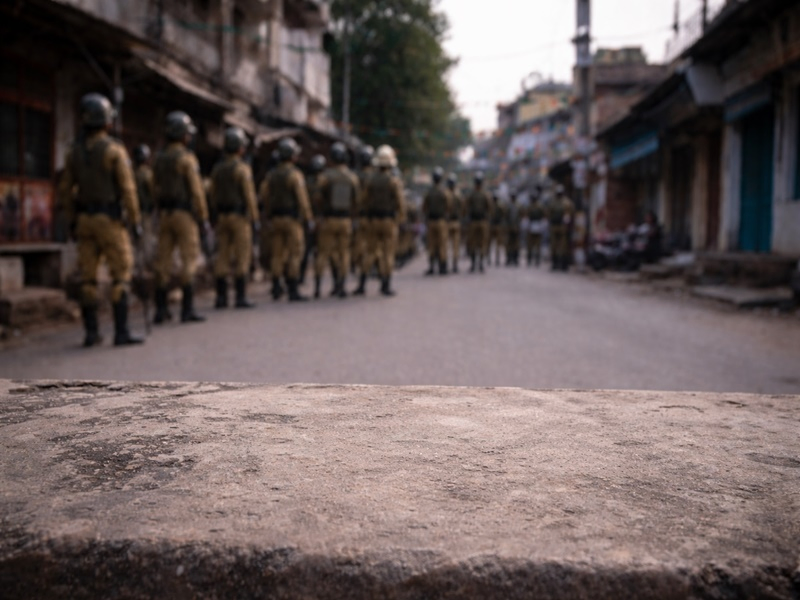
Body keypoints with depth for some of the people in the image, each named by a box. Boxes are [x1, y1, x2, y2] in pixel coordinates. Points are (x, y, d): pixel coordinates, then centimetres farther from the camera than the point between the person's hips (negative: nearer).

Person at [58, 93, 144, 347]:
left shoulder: (74, 151, 7)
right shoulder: (115, 150, -11)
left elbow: (65, 189, 9)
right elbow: (127, 189, -16)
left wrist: (72, 220, 17)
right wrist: (136, 221, -11)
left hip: (85, 220, 6)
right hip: (110, 220, -6)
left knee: (88, 277, 7)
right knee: (121, 275, -3)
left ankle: (91, 332, 8)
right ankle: (121, 332, -7)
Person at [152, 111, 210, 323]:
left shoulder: (159, 159, 12)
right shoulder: (187, 158, -10)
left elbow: (156, 188, 13)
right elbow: (196, 191, -14)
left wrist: (160, 214, 18)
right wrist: (204, 219, -11)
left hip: (164, 214, 7)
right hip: (184, 214, -7)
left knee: (163, 260, 7)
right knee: (189, 260, -3)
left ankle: (161, 309, 10)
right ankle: (187, 310, -5)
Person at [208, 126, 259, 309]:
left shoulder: (217, 168, 10)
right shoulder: (242, 168, -10)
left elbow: (212, 195, 11)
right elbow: (249, 196, -15)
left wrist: (216, 216, 17)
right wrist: (255, 219, -10)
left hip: (222, 217, 6)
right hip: (240, 216, -6)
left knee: (222, 257, 6)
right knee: (242, 257, -3)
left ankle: (221, 297, 7)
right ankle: (241, 297, -5)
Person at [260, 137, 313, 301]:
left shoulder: (272, 175, 10)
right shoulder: (295, 174, -10)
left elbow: (264, 196, 9)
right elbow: (302, 199, -15)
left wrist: (270, 216, 16)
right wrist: (308, 218, -10)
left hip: (276, 218, 7)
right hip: (293, 219, -6)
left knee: (277, 254, 10)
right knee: (295, 254, -3)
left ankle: (276, 288, 12)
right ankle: (293, 291, -4)